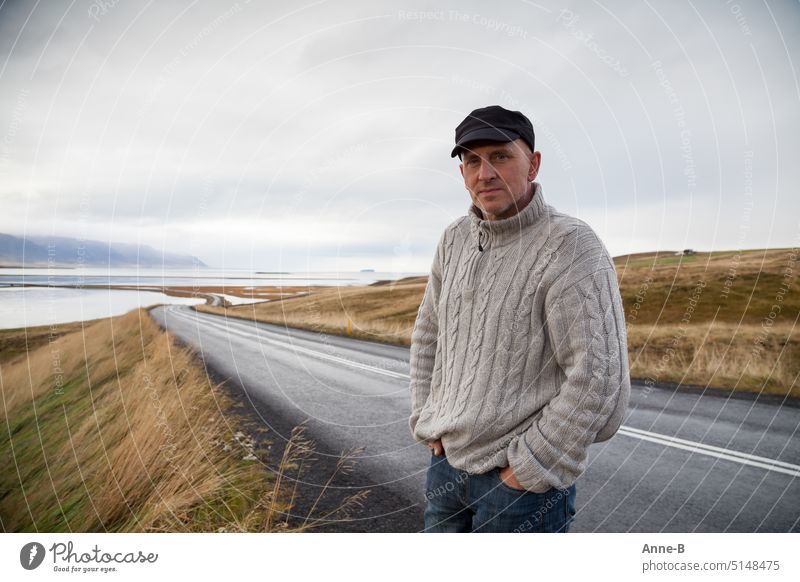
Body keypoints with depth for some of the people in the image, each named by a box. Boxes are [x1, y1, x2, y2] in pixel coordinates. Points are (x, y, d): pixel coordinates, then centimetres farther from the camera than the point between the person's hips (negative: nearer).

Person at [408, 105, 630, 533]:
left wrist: (528, 470, -15)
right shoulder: (455, 239, 2)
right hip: (446, 463, 7)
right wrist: (428, 425, 6)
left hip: (525, 479, -6)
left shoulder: (572, 248, -18)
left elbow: (601, 382, -22)